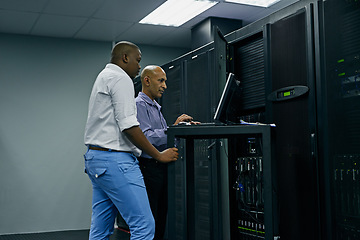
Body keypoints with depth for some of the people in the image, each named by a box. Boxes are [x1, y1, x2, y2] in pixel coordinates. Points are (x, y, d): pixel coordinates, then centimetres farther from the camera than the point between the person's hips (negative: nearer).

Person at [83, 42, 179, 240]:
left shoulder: (103, 77, 24)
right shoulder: (121, 78, -8)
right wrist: (159, 155, -9)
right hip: (115, 159, -11)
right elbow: (128, 126, -17)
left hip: (95, 157, 11)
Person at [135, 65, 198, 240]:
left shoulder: (156, 107, 23)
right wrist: (173, 128, -23)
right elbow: (145, 137, -22)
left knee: (161, 218, 12)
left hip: (161, 167, 10)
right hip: (148, 167, -10)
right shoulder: (139, 104, -8)